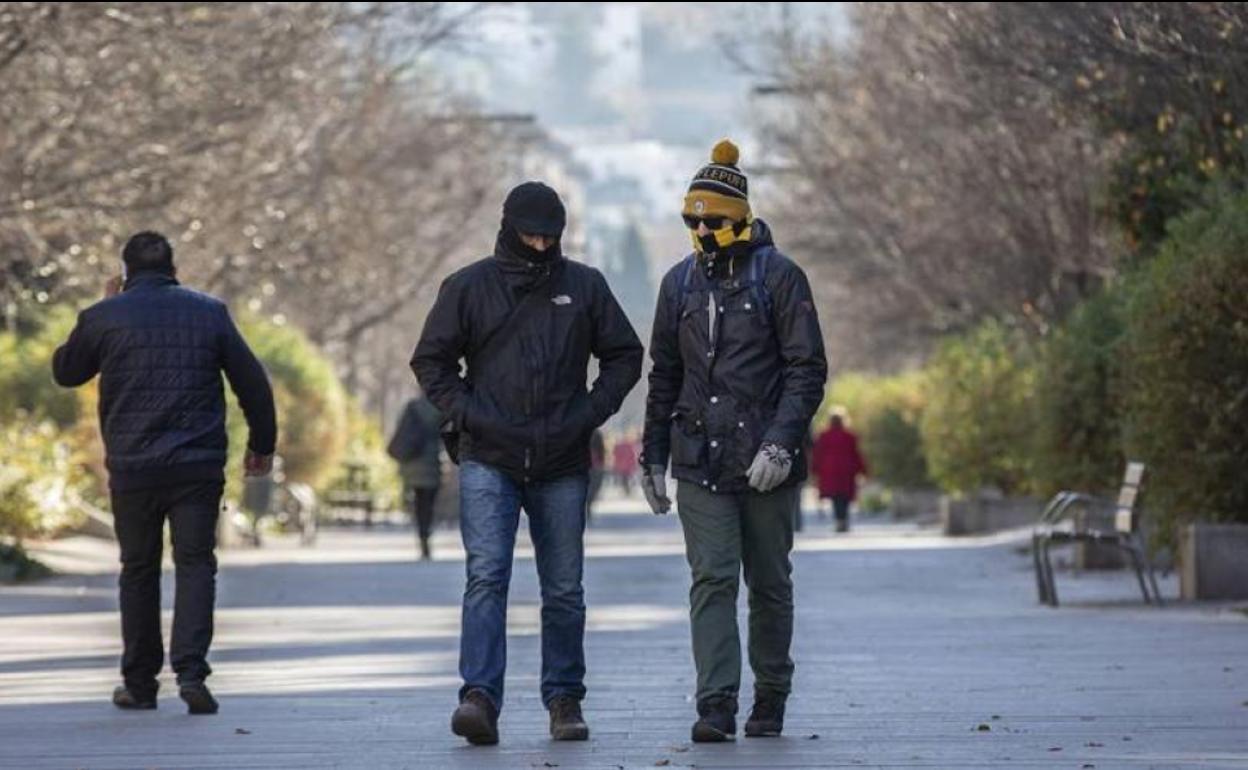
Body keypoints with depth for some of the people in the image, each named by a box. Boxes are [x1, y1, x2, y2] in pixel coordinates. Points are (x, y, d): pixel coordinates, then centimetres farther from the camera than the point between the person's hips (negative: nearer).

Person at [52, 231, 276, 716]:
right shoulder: (209, 313, 3)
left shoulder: (104, 317, -1)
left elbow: (65, 371, 15)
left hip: (132, 467, 0)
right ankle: (191, 670, -15)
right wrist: (262, 443, 17)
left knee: (139, 570, 11)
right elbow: (252, 383, 5)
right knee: (195, 565, 3)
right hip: (198, 466, 0)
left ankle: (139, 683, 15)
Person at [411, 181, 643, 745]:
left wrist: (591, 412, -1)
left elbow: (624, 355, 13)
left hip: (562, 465, 2)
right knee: (486, 576, -16)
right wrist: (467, 414, -6)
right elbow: (431, 360, 8)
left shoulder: (584, 286, 7)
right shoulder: (469, 287, 3)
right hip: (488, 461, -2)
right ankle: (480, 698, -23)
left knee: (564, 590, 8)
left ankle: (564, 700, 18)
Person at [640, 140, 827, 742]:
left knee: (769, 584, 8)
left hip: (766, 464, -3)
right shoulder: (680, 282, 11)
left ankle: (770, 702, 21)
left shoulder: (779, 276, -3)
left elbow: (807, 369, -7)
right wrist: (653, 458, 15)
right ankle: (716, 707, -13)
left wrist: (781, 443, -18)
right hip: (700, 461, 3)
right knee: (712, 580, -8)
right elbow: (663, 376, 18)